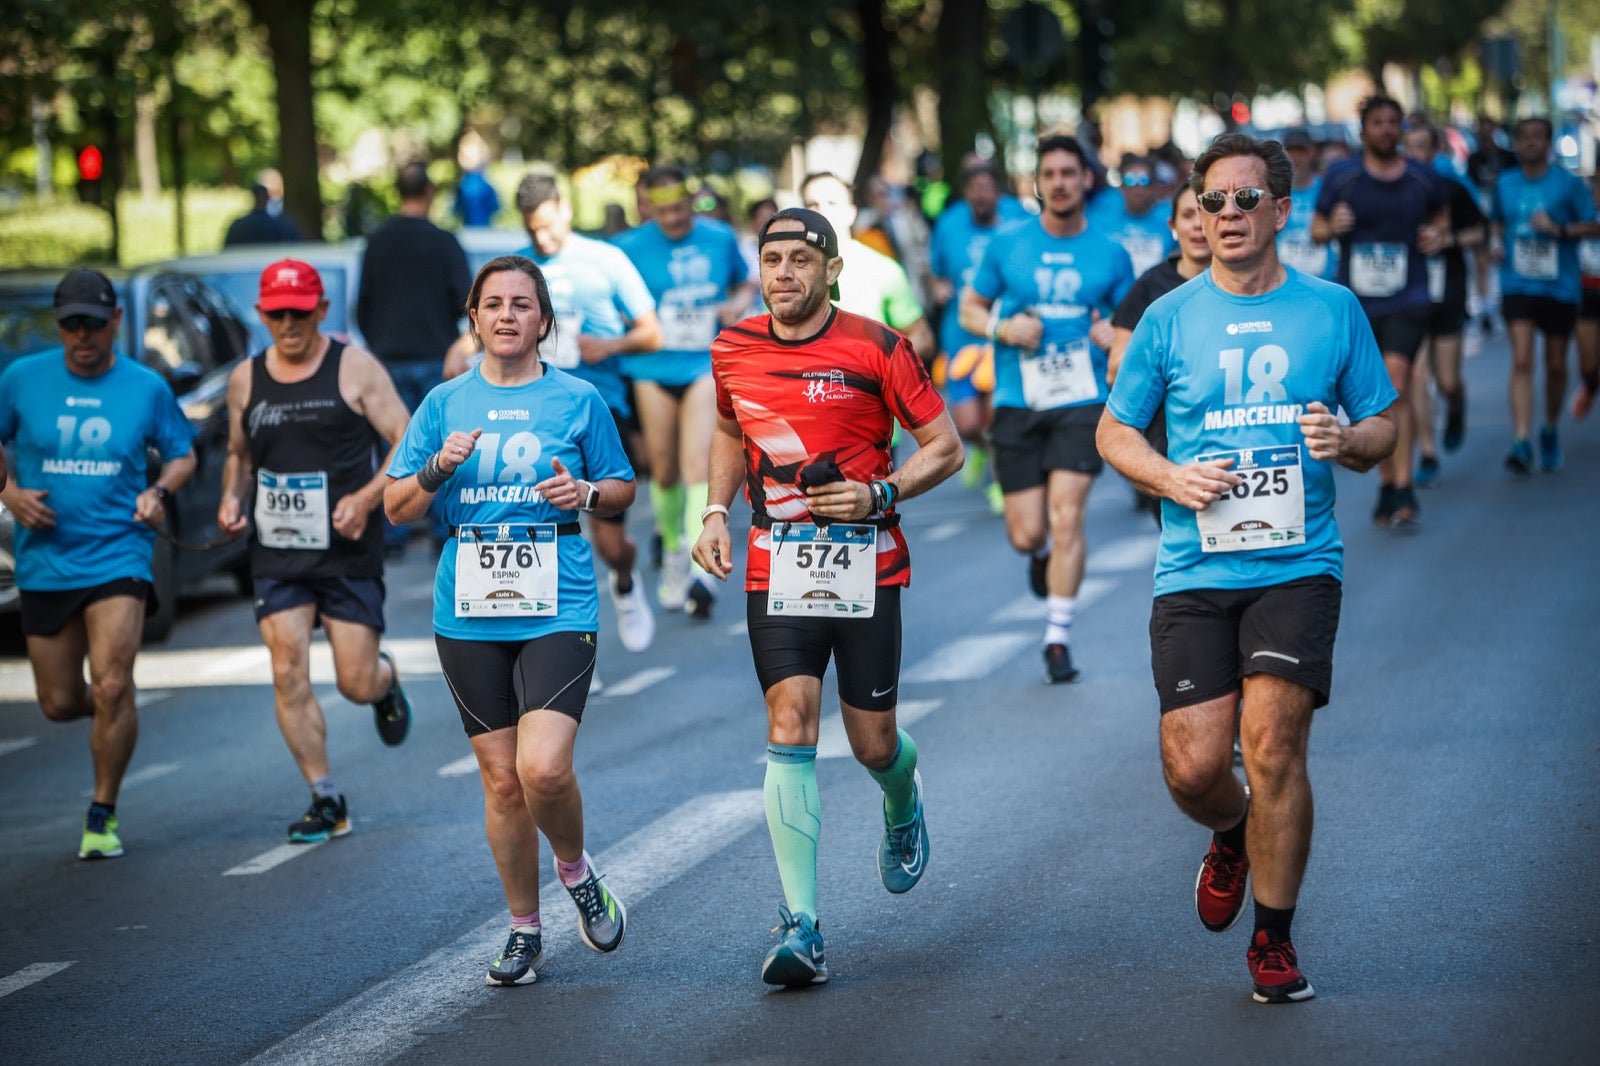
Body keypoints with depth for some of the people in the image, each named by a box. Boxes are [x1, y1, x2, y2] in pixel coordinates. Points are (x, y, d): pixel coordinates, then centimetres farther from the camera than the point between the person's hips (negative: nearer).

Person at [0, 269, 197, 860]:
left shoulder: (146, 387, 1)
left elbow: (182, 454, 14)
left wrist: (160, 490, -7)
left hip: (118, 558, -2)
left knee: (112, 687, -16)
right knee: (59, 704, 6)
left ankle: (102, 815, 0)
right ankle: (111, 712, 44)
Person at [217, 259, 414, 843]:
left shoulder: (355, 368, -4)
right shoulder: (245, 379, 8)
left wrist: (367, 497, -18)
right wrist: (232, 499, 2)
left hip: (349, 553, -3)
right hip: (277, 554, 3)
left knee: (357, 683, -2)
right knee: (288, 674, -9)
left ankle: (386, 678, 37)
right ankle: (326, 801, 2)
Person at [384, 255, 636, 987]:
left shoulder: (579, 400, 4)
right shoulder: (445, 403, 9)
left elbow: (623, 489, 13)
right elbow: (396, 507, 9)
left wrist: (586, 493, -8)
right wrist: (439, 468, -10)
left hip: (557, 611, -2)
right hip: (469, 616, 2)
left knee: (544, 768, -18)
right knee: (501, 779, 5)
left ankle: (576, 869, 13)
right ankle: (524, 930, 20)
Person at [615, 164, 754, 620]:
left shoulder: (721, 239, 4)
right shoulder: (631, 247, -2)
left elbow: (745, 284, 19)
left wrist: (738, 305, -3)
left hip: (706, 364, 0)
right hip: (652, 367, 0)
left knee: (697, 463, -16)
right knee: (664, 470, 6)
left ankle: (699, 568, -20)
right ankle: (672, 547, 32)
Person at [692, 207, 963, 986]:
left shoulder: (876, 350, -7)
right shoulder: (733, 351, 4)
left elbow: (945, 447, 0)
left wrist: (881, 494, -16)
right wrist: (715, 512, 8)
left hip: (866, 566, -2)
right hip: (775, 567, 2)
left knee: (873, 745, 5)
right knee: (790, 727, -13)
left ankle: (903, 806, 46)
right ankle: (800, 927, -15)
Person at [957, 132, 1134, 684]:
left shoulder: (1111, 254, 5)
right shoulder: (1007, 245, 4)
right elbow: (970, 309, 12)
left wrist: (1117, 336, -8)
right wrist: (1003, 328, -9)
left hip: (1082, 401, -1)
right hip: (1017, 405, 1)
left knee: (1066, 515, -14)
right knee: (1026, 534, 1)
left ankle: (1058, 637, -5)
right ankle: (1045, 553, 40)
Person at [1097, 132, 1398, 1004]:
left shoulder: (1333, 311, 6)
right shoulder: (1169, 318, 6)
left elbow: (1384, 424, 13)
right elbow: (1113, 432, 13)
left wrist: (1349, 440, -10)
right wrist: (1170, 478, -7)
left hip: (1298, 565, -1)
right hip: (1193, 572, 1)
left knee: (1272, 743, -15)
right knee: (1193, 767, -6)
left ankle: (1274, 940, 3)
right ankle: (1233, 838, 32)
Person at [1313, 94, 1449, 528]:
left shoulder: (1424, 179, 5)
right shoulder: (1340, 178, 1)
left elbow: (1442, 216, 23)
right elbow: (1316, 228, 8)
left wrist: (1438, 236, 1)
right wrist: (1333, 227, -15)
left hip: (1408, 299, -1)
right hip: (1357, 301, 1)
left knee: (1396, 381, -19)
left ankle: (1403, 489, -20)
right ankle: (1387, 484, 24)